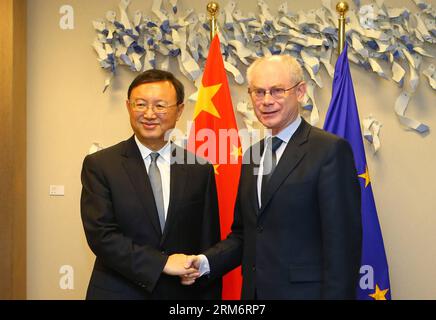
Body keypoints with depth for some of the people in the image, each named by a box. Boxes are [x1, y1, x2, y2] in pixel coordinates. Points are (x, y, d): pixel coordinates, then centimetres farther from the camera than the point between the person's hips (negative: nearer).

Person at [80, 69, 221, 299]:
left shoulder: (199, 169, -1)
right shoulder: (99, 165, -6)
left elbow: (208, 244, 2)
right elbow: (101, 235, -14)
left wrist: (209, 295, -3)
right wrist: (162, 262, -19)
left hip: (183, 292, 2)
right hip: (118, 291, -2)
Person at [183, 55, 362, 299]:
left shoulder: (330, 149, -12)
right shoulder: (252, 154, 10)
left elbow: (342, 241, -16)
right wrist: (206, 262, -2)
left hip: (304, 291, -6)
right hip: (254, 291, 6)